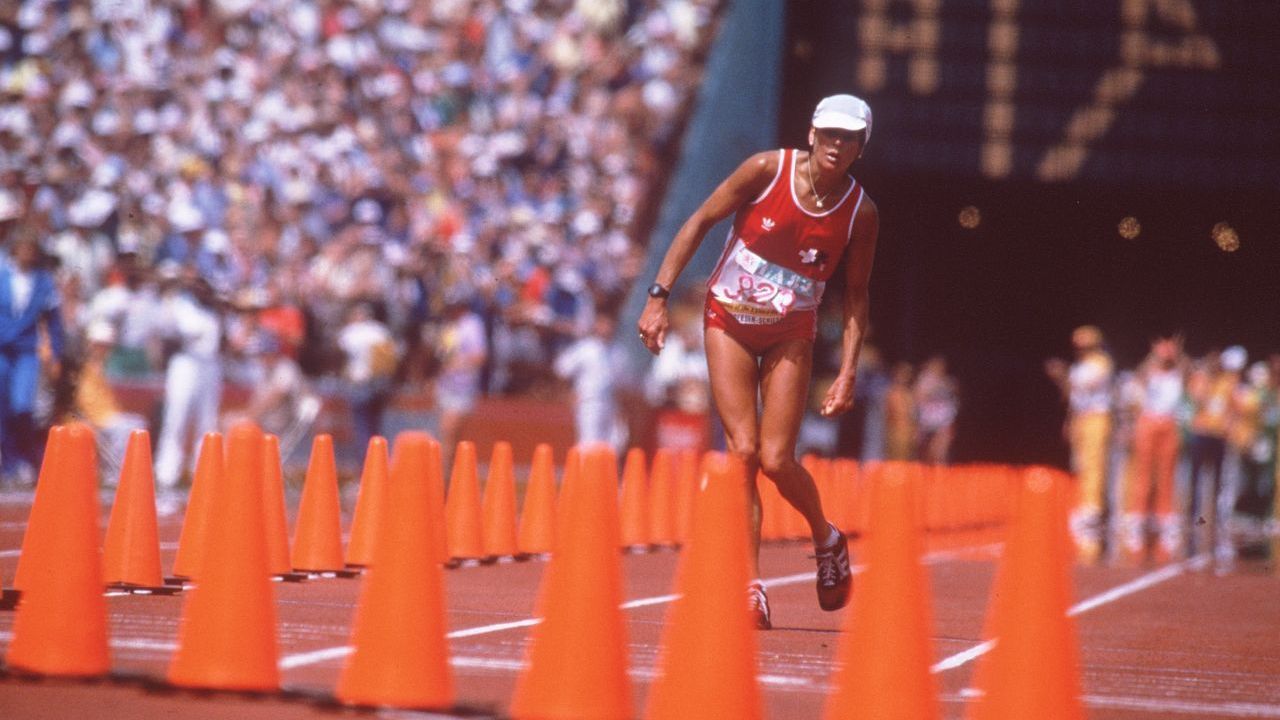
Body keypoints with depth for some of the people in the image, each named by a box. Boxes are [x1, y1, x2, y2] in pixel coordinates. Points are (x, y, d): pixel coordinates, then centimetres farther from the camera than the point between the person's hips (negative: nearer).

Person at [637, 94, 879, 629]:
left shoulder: (861, 212, -8)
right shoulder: (768, 169, -12)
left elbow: (856, 293, 2)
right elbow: (701, 222, -5)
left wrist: (848, 372, -5)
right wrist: (659, 295, -10)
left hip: (790, 334, 0)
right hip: (729, 322, 0)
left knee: (776, 460, -10)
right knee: (742, 450, -12)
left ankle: (827, 541, 21)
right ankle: (751, 588, -7)